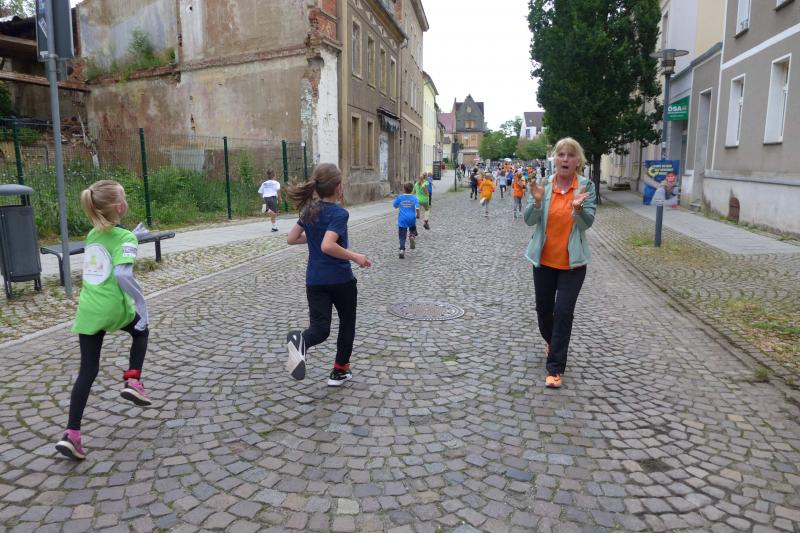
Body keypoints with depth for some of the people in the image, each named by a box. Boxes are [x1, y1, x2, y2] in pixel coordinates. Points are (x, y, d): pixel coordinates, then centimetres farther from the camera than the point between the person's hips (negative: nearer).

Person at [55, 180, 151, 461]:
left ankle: (71, 434, 7)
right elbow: (122, 274, -26)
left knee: (87, 370, 10)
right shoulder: (126, 237, -11)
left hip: (87, 310, 5)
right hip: (115, 309, -5)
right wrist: (142, 303, -18)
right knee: (141, 331, 28)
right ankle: (132, 382, 15)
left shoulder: (92, 235, 11)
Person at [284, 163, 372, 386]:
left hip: (315, 280, 5)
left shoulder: (309, 210, 4)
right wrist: (355, 257, -18)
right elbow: (327, 247, -29)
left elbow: (291, 238, 10)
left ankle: (301, 340, -33)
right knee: (347, 324, 18)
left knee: (320, 329, 2)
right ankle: (339, 372, 23)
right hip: (341, 280, -5)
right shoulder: (339, 213, -16)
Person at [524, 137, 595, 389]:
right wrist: (537, 201, -27)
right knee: (544, 308, 16)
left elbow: (587, 223, -12)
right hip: (544, 259, 2)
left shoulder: (586, 186, -6)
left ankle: (555, 368, 3)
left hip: (572, 262, -2)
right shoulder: (543, 185, -4)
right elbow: (529, 220, -8)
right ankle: (552, 342, 46)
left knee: (563, 312, -5)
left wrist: (578, 207, -32)